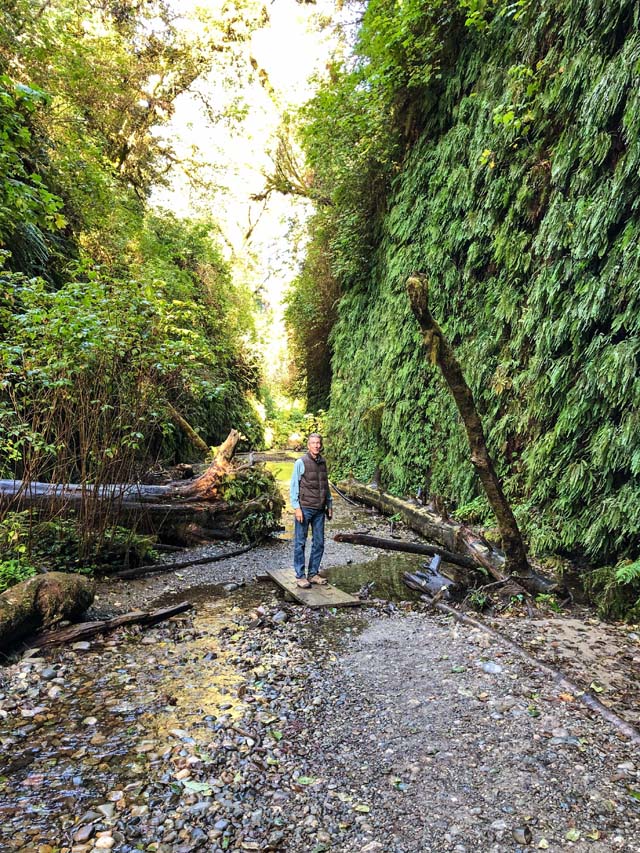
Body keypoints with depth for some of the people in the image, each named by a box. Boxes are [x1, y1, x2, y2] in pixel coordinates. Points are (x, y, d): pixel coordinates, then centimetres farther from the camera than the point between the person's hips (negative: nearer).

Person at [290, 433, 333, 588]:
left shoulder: (323, 462, 10)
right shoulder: (301, 462, -6)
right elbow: (294, 486, -7)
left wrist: (329, 504, 14)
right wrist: (296, 507, -12)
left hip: (319, 510, 6)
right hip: (305, 509, -6)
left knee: (319, 543, 9)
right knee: (300, 543, 3)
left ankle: (313, 574, 20)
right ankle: (300, 576, 11)